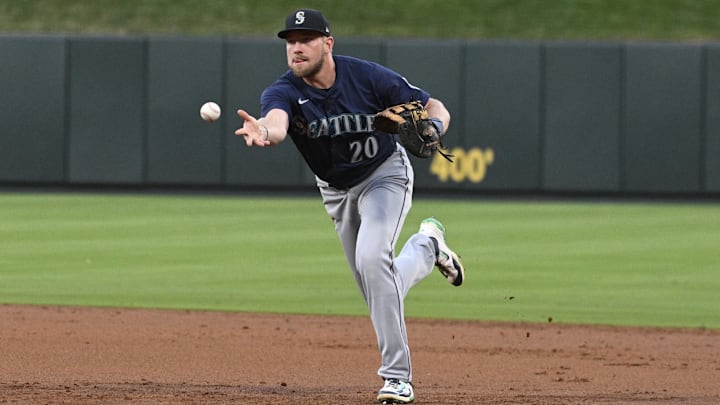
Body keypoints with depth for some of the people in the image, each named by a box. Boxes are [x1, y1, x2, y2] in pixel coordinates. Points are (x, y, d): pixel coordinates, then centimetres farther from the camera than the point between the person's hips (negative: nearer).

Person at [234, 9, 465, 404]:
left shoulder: (368, 77, -25)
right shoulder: (283, 91, -24)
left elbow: (436, 108, -16)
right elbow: (277, 121, -49)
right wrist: (264, 132, -73)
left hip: (385, 174, -4)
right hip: (336, 190, 4)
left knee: (372, 258, -28)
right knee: (380, 289, 9)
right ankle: (427, 246, 44)